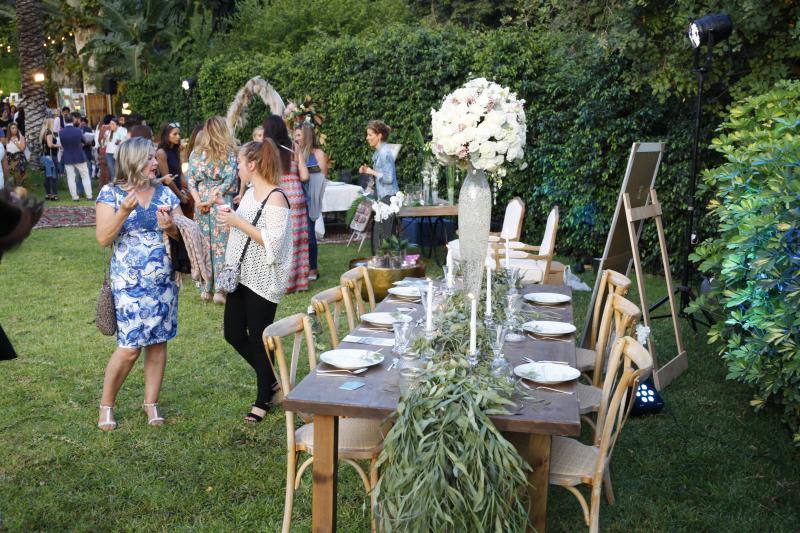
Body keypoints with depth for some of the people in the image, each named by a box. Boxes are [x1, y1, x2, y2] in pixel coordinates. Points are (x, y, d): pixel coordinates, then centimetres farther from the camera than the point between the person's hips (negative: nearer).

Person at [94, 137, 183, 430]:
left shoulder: (164, 192, 5)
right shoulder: (111, 192, -4)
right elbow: (103, 238, -11)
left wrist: (171, 227, -16)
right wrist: (124, 211, -24)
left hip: (163, 281, 4)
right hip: (129, 283, -4)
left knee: (158, 342, 7)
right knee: (130, 346, -5)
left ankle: (151, 403, 22)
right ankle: (106, 404, 16)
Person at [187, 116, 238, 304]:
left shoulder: (196, 152, 6)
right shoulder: (229, 152, -2)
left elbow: (191, 179, -1)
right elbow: (229, 179, -9)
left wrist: (199, 201, -5)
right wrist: (213, 200, -9)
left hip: (200, 203, 3)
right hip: (221, 203, -3)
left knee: (203, 244, 10)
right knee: (221, 245, 2)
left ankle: (205, 289, 15)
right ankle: (219, 290, 0)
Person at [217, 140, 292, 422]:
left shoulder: (275, 199, -17)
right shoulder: (250, 193, 10)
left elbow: (273, 242, -24)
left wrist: (239, 223, -22)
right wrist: (230, 218, 7)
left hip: (263, 280, -9)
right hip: (242, 275, 9)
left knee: (259, 339, 2)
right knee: (233, 333, 13)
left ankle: (263, 399, 21)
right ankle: (270, 380, 33)